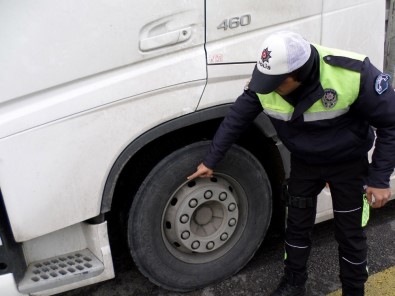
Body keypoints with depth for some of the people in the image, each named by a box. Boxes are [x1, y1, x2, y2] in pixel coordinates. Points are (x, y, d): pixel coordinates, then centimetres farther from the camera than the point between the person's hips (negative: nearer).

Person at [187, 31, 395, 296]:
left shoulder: (354, 73, -33)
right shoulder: (267, 79, -23)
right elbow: (238, 117, -9)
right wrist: (211, 161, -3)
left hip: (348, 164, -3)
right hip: (303, 163, 3)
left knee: (350, 232, 9)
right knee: (298, 225, 15)